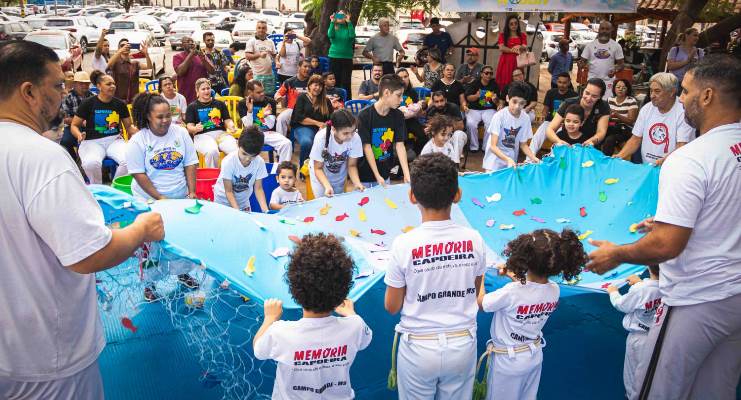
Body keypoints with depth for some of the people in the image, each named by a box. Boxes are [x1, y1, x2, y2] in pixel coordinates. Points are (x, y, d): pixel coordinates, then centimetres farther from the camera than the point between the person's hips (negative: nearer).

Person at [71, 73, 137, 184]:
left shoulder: (120, 104, 8)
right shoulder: (87, 103, 0)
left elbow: (129, 126, 18)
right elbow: (74, 125, 6)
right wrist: (79, 135, -17)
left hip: (115, 140, 2)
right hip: (92, 141, -2)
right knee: (91, 163, -36)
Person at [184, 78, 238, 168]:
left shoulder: (219, 104, 21)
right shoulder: (192, 107, 13)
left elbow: (227, 120, 16)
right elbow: (189, 127, 5)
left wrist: (231, 127, -8)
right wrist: (195, 129, -19)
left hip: (221, 133, 3)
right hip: (203, 135, -2)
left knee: (235, 150, -30)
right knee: (212, 151, -37)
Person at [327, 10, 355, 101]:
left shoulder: (349, 27, 6)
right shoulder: (334, 27, 8)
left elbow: (352, 35, -15)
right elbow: (330, 35, -13)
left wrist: (349, 22, -16)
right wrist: (332, 22, -15)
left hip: (347, 57, 0)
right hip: (334, 57, 0)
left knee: (346, 81, -2)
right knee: (335, 80, 1)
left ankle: (347, 100, 2)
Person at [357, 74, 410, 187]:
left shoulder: (398, 116, -3)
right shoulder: (365, 115, -16)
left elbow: (400, 145, -6)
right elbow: (366, 147, -16)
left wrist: (407, 174, -16)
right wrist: (377, 176, -18)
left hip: (385, 174, 4)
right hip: (364, 176, -4)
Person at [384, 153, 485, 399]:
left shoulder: (404, 244, -20)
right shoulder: (474, 239, -12)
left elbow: (391, 307, -8)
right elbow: (475, 293, 4)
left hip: (419, 348, -2)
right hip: (463, 344, 2)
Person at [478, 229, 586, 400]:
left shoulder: (511, 292, -34)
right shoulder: (554, 290, -15)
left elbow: (481, 302, -18)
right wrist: (514, 275, 9)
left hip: (507, 361, -5)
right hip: (535, 357, 5)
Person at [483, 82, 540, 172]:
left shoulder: (525, 118, -5)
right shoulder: (499, 116, -18)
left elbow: (523, 144, 6)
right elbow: (493, 146, -22)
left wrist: (533, 157, -11)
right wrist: (507, 159, -37)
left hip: (512, 162, 4)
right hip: (494, 162, -4)